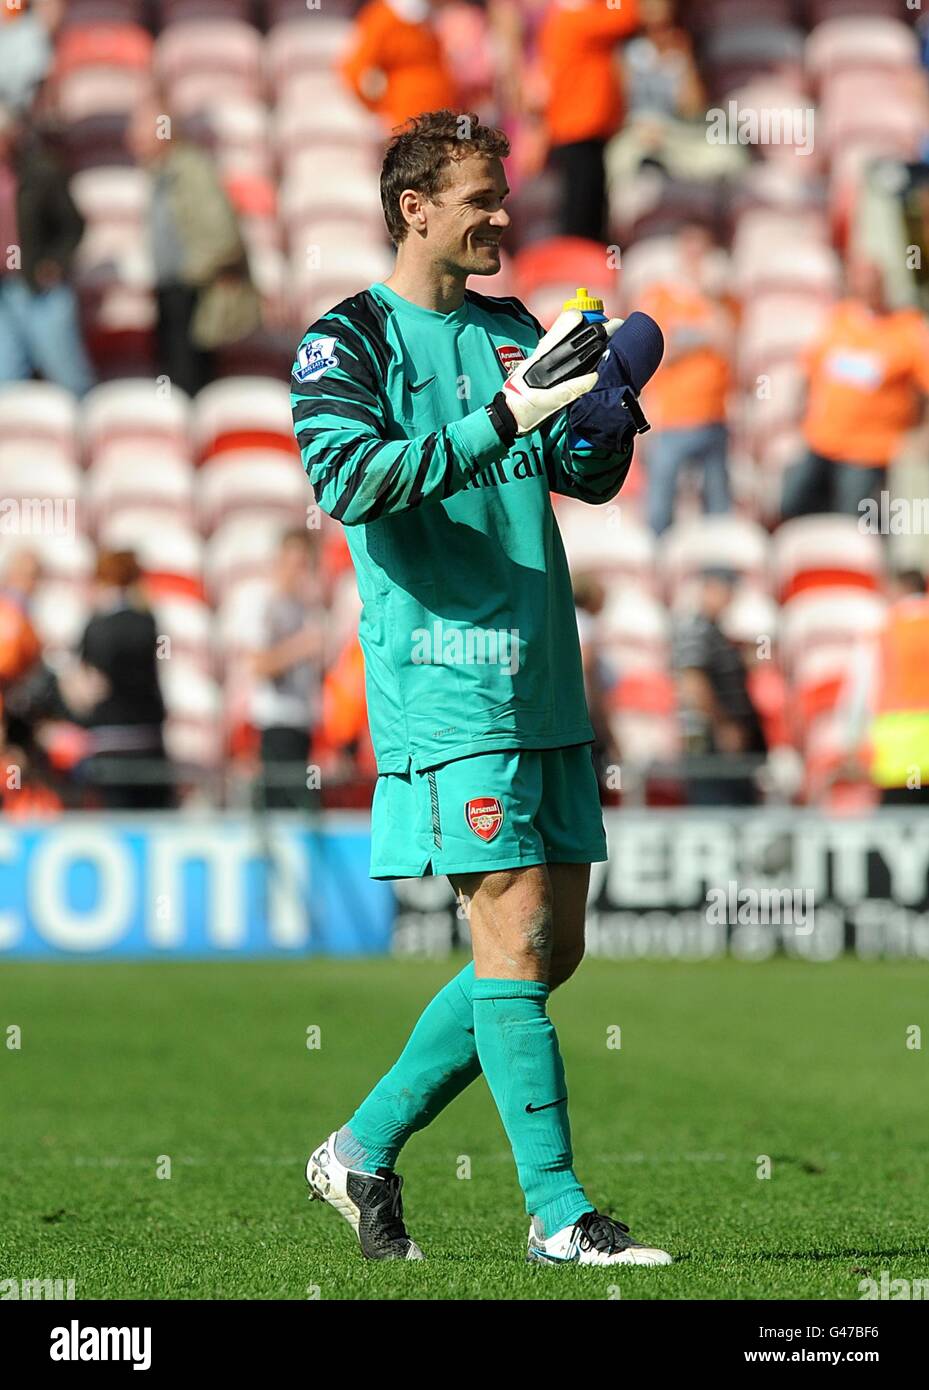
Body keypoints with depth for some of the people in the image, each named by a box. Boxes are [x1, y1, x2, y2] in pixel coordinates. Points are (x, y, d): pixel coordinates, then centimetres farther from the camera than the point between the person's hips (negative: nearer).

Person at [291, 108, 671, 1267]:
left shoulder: (512, 333, 17)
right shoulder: (347, 341, -3)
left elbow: (589, 477, 17)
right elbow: (346, 478, -19)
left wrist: (610, 407, -5)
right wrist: (504, 416, -26)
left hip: (544, 689, 7)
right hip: (445, 685, -7)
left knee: (550, 949, 8)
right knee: (517, 942, -10)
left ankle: (365, 1148, 20)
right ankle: (556, 1211, -6)